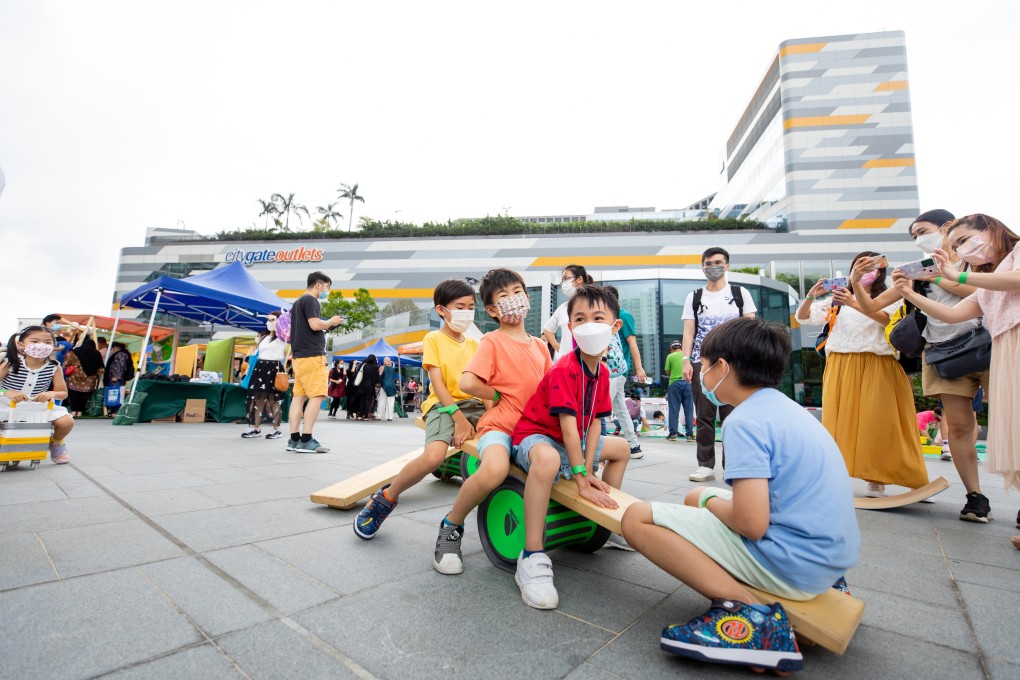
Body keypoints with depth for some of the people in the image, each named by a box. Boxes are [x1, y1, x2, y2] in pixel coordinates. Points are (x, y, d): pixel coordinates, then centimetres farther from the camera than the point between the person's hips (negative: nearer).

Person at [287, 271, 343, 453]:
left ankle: (294, 439, 7)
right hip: (312, 356, -10)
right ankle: (306, 440, -11)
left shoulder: (298, 302, 24)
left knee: (299, 396, 6)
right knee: (317, 396, -9)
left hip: (299, 356, 10)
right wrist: (331, 322, -2)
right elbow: (315, 324, -20)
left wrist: (326, 327, 18)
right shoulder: (310, 300, -7)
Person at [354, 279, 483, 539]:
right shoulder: (434, 339, 3)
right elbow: (438, 384, -7)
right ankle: (386, 498, -2)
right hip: (443, 405, -5)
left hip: (474, 404, 5)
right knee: (433, 456, -32)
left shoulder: (474, 344, 16)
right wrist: (458, 417, -17)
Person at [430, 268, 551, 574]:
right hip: (499, 425, -7)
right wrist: (498, 396, -5)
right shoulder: (492, 341, -4)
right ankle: (451, 526, -7)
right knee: (495, 469, -35)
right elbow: (467, 382, -16)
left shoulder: (540, 346, 13)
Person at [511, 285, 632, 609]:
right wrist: (582, 480, -25)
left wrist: (588, 470, -11)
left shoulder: (602, 372, 0)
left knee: (622, 449, 18)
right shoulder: (565, 370, -25)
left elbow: (594, 423, -2)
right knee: (547, 459, -43)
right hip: (536, 436, -9)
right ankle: (532, 558, -32)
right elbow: (568, 425, -27)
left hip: (574, 442, 9)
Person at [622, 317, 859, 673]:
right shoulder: (788, 406, 11)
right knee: (698, 497, 25)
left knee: (638, 519, -13)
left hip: (790, 564, -9)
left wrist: (710, 502, -5)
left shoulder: (744, 421, -18)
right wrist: (708, 499, 14)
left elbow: (752, 523, -25)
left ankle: (750, 611, -15)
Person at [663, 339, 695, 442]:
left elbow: (667, 371, 2)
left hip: (674, 383, -2)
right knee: (689, 410, 6)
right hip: (687, 382, 2)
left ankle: (673, 433, 4)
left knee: (674, 409, 3)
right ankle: (690, 434, 7)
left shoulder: (670, 356, 1)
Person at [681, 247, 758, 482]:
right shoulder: (694, 297, 12)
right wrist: (686, 361, -4)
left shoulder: (740, 294, 11)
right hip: (701, 363, 1)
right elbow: (688, 332, 7)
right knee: (705, 417, 2)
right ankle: (706, 465, 9)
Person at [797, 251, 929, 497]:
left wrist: (854, 304, -28)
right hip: (840, 367, 2)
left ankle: (876, 480, 4)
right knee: (840, 420, -1)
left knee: (874, 421, -4)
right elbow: (802, 317, 10)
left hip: (875, 367, -1)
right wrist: (811, 296, -8)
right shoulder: (838, 300, 15)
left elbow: (885, 319, -13)